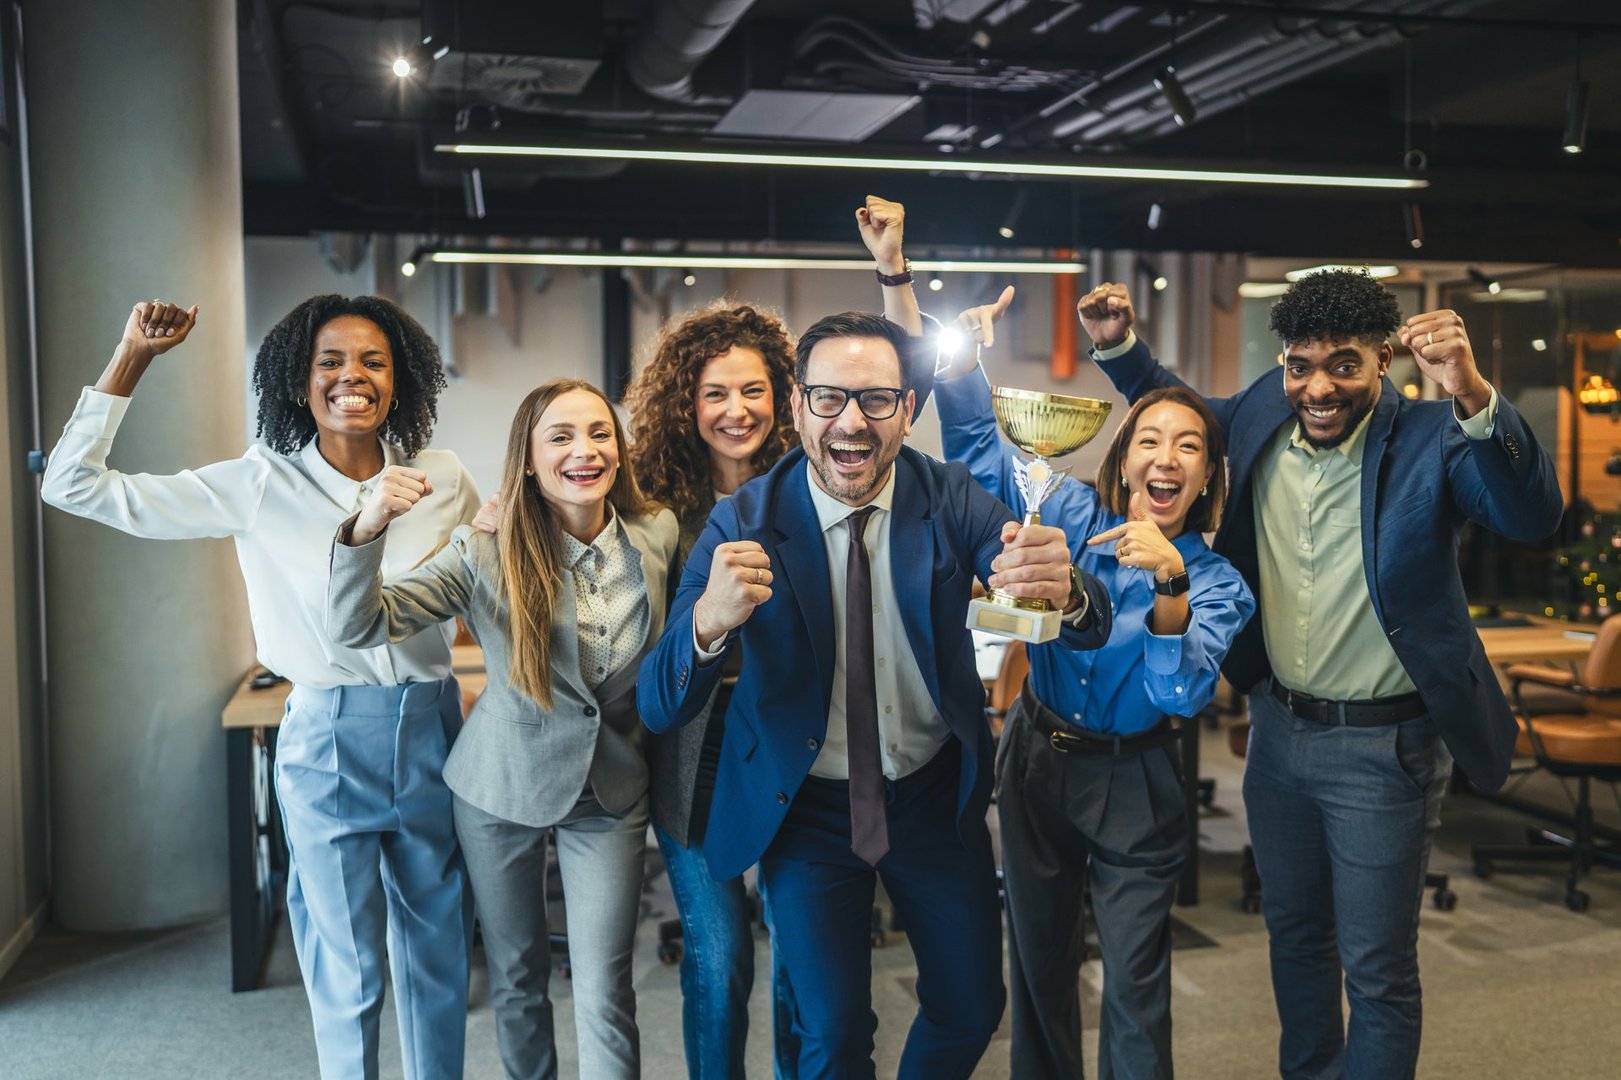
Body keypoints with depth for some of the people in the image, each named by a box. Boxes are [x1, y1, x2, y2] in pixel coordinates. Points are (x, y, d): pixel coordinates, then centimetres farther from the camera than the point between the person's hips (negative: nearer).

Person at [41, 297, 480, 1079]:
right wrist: (133, 356, -8)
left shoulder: (444, 481, -2)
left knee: (439, 956, 15)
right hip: (326, 742, -2)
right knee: (346, 973, 10)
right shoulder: (258, 487, -6)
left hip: (432, 730, 2)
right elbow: (74, 485, -5)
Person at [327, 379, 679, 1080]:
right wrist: (367, 530, -41)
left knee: (604, 995, 1)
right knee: (515, 977, 18)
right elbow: (357, 626, -26)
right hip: (500, 788, 0)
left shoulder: (657, 536, -9)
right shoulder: (486, 553, -16)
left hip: (610, 794, 1)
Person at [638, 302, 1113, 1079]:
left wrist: (1066, 592, -48)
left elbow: (1091, 627, -22)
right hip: (806, 808, -2)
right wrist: (709, 621, -46)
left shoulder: (952, 501, -12)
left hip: (936, 797, 2)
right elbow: (659, 708, -23)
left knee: (972, 1009, 14)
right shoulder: (743, 524, -18)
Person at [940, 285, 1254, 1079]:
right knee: (1038, 960, 17)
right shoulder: (1071, 514, -5)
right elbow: (975, 444, -3)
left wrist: (1169, 583, -39)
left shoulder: (1215, 581, -10)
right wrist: (964, 358, -19)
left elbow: (1182, 693, -25)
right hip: (1035, 754, 3)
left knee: (1136, 985, 1)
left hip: (1131, 783, -2)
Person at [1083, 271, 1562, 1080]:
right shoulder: (1261, 414, -3)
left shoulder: (1431, 438, -17)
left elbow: (1531, 515, -32)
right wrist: (1118, 345, 0)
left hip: (1382, 747, -5)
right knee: (1294, 932, 24)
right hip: (1277, 728, 6)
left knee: (1376, 968, 8)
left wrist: (1474, 397, -46)